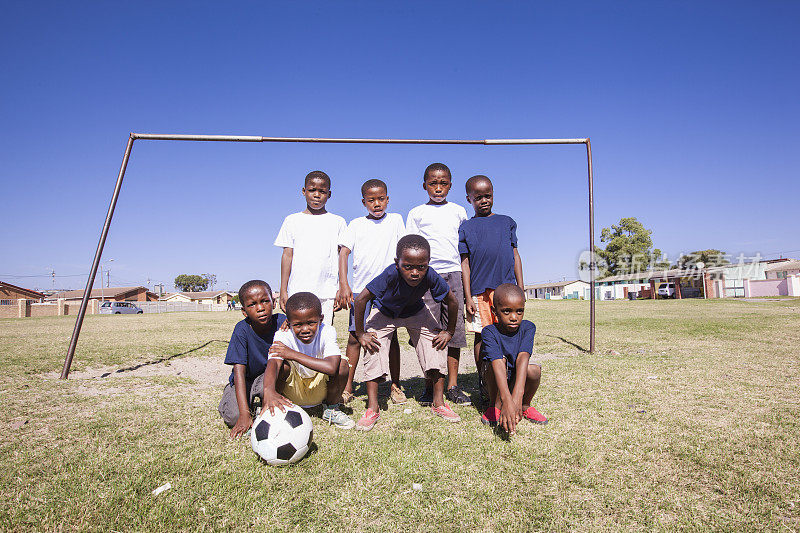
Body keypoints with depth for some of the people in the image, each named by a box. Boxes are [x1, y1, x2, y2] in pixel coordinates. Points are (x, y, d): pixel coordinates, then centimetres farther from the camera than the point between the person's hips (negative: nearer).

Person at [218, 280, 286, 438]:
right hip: (245, 380, 0)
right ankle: (252, 404, 10)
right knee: (233, 416, -24)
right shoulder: (242, 329, -22)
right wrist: (245, 413, -31)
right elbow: (239, 370, -25)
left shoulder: (282, 322, -20)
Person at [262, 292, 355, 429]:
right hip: (292, 391, -1)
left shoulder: (327, 332, -23)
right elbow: (272, 364, -42)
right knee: (282, 365, -31)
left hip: (319, 391, 1)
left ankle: (331, 409, 1)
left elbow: (331, 367, -39)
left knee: (342, 364, -26)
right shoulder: (283, 336, -23)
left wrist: (293, 354, -38)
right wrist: (269, 391, -64)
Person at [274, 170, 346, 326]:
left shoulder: (338, 222, 10)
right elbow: (287, 255, 8)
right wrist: (283, 290, 3)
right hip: (298, 292, 1)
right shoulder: (292, 221, 11)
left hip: (327, 293, 0)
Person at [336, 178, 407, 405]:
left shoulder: (395, 220, 11)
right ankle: (347, 386, 11)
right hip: (361, 289, 0)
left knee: (391, 336, 3)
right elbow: (343, 252, 2)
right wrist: (343, 284, -10)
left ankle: (395, 385, 15)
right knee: (355, 336, 0)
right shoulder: (356, 224, 9)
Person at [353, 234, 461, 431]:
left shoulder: (431, 276, -34)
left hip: (415, 312, 2)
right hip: (384, 312, -2)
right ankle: (372, 408, -3)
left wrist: (449, 332, -8)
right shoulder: (390, 274, -41)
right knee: (373, 347, -18)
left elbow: (452, 302, -17)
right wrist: (360, 334, -23)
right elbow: (361, 299, -31)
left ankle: (438, 402, 7)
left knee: (438, 343, -10)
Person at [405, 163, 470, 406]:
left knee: (455, 329, 0)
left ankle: (453, 385, 9)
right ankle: (430, 387, 7)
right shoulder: (416, 213, 11)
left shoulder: (458, 211, 17)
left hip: (453, 273, 2)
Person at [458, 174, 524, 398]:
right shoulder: (466, 227, 8)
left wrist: (521, 287, 9)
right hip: (480, 289, -1)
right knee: (482, 335, 3)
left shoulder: (507, 222, 15)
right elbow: (465, 263, 3)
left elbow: (515, 255, 15)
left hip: (507, 286, 2)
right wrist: (468, 296, -3)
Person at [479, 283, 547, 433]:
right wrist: (507, 400, -53)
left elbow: (522, 358, -32)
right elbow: (498, 364, -39)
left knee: (534, 370, -29)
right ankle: (495, 406, -11)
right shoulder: (490, 332, -23)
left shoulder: (527, 328, -16)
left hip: (518, 380, 2)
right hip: (496, 383, -2)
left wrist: (517, 396, -47)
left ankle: (525, 406, 0)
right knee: (501, 360, -32)